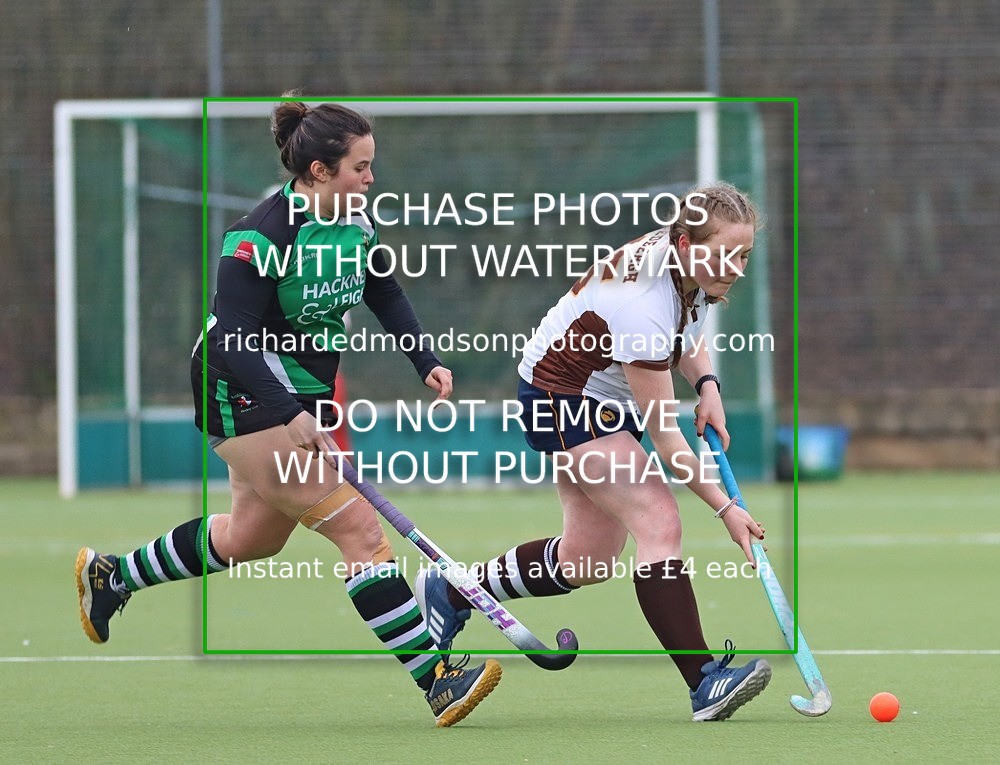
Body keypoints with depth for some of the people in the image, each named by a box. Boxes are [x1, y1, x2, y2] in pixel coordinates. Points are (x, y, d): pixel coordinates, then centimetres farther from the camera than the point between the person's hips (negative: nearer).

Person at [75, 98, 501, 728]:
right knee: (360, 529, -16)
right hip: (245, 395, -9)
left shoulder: (356, 223, -2)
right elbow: (232, 341, -27)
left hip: (306, 392, 9)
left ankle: (109, 577, 45)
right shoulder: (262, 237, -25)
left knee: (252, 536, 26)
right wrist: (290, 417, -35)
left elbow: (387, 296, 13)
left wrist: (426, 362, -1)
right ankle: (437, 680, -19)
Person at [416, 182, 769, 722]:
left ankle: (449, 590, 30)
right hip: (562, 399, -10)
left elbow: (685, 341, 15)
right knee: (659, 521, -24)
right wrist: (724, 507, -29)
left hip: (606, 404, 10)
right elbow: (664, 435, -29)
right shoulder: (642, 305, -34)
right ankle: (704, 682, -30)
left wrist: (707, 385, -6)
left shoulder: (694, 273, -9)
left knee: (587, 561, 11)